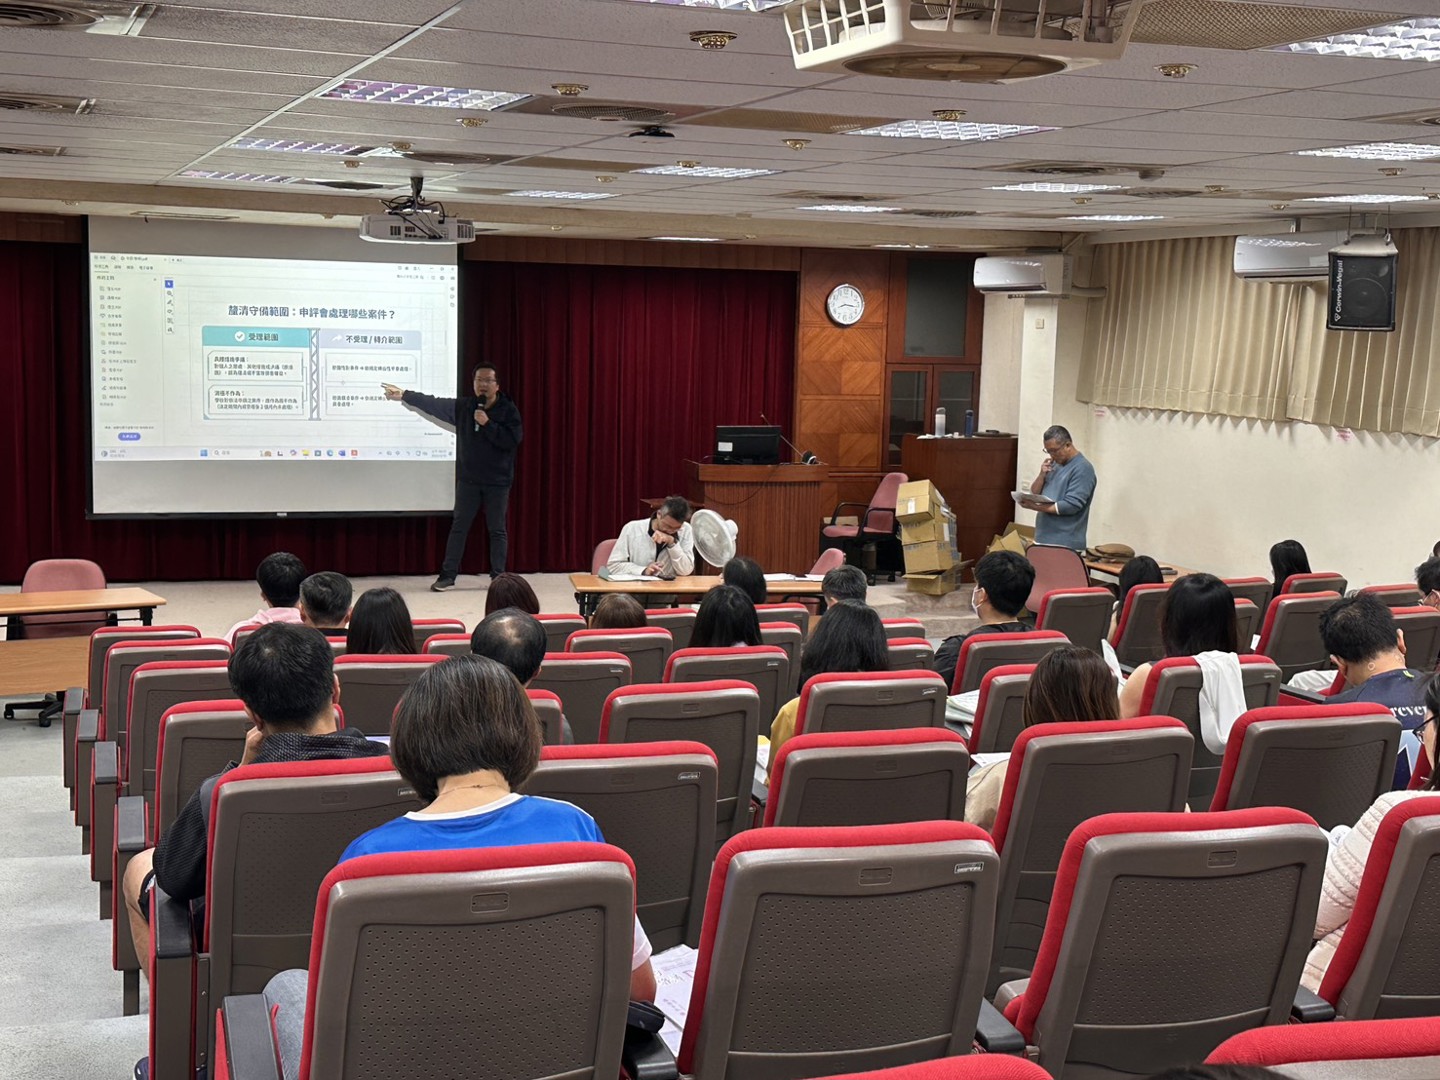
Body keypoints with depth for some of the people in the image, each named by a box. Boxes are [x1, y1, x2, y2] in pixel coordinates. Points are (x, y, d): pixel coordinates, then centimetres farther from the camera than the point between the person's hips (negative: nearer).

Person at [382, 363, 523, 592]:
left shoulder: (508, 410, -7)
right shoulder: (462, 407, 3)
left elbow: (513, 440, -18)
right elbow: (432, 404, 10)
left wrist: (487, 424, -21)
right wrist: (403, 395, 12)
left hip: (498, 481, -3)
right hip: (468, 479, 3)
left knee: (497, 530, 4)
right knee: (459, 527, 4)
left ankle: (498, 576, 12)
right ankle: (448, 575, 9)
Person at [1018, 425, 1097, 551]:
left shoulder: (1082, 469, -10)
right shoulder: (1054, 464, 16)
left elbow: (1071, 506, -19)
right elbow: (1034, 493, 16)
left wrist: (1036, 507, -20)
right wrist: (1042, 474, -3)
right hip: (1043, 539, 8)